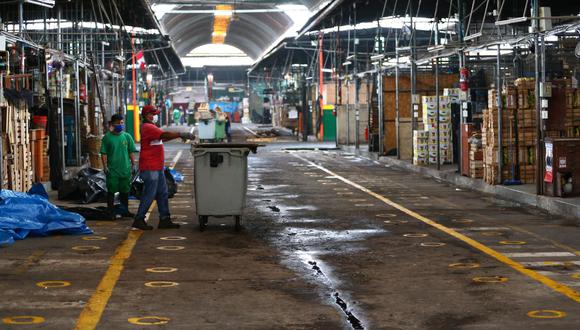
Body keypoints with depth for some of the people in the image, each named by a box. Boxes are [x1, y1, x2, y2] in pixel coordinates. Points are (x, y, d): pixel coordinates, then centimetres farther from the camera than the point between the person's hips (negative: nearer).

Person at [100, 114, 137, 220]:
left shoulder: (126, 136, 4)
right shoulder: (107, 137, -3)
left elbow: (131, 152, 9)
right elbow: (104, 153, -2)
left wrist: (133, 164, 4)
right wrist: (105, 166, -8)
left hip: (125, 169, 3)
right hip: (112, 170, -3)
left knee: (125, 191, 13)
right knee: (111, 191, 2)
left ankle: (125, 211, 25)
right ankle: (111, 212, 9)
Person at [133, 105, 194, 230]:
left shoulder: (151, 127, 19)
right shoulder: (147, 128, -16)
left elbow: (163, 138, 17)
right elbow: (164, 135, -26)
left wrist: (180, 135, 4)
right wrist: (181, 134, -26)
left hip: (157, 168, 11)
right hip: (150, 168, -11)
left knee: (163, 194, 10)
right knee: (149, 194, -6)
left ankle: (164, 220, 13)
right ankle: (139, 220, 2)